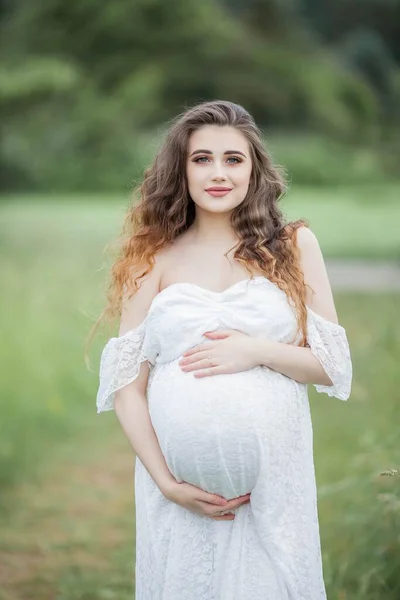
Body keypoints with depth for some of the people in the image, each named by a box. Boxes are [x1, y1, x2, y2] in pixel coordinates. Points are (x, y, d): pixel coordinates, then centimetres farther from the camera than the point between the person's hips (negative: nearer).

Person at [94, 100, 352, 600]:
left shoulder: (293, 246, 4)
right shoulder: (155, 260, 2)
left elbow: (334, 365, 4)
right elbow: (126, 384, -1)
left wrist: (259, 351, -13)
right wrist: (165, 481, -11)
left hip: (274, 476, 0)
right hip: (181, 483, 0)